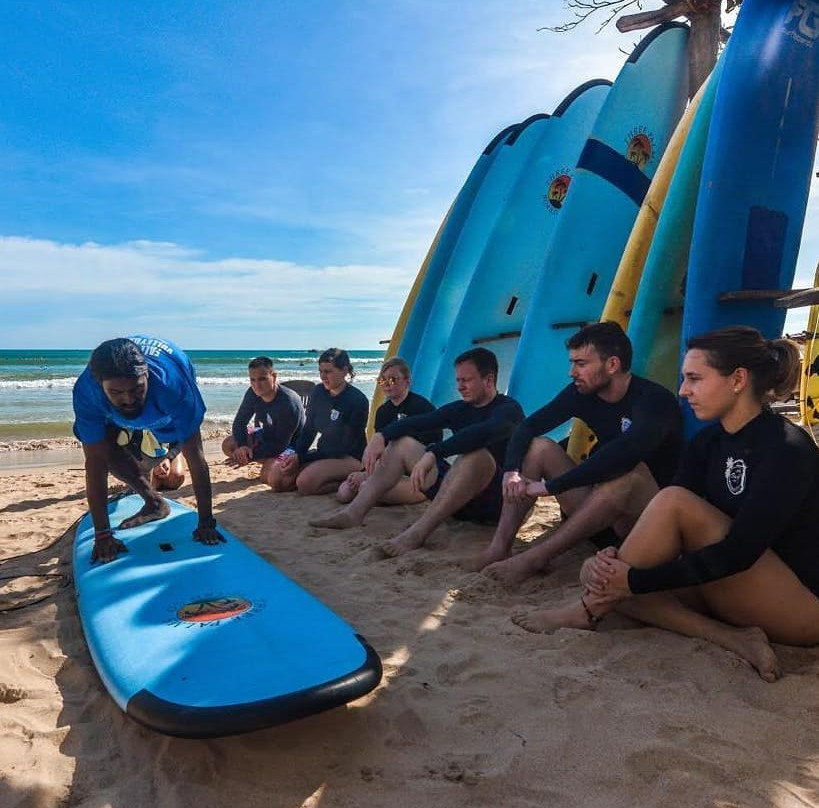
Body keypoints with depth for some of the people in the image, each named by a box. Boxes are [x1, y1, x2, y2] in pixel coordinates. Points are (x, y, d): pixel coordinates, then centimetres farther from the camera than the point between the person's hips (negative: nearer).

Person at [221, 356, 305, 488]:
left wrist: (251, 456, -27)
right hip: (267, 435, 8)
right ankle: (270, 462, 1)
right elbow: (239, 422, -4)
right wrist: (242, 446, -25)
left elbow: (281, 444, -28)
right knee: (228, 445, -6)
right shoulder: (252, 394, -14)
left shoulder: (288, 403, -34)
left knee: (268, 476, -33)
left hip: (290, 445, -8)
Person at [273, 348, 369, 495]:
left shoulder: (357, 400, -17)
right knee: (276, 479, -8)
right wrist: (295, 455, -10)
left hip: (350, 458, -7)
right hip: (323, 453, 8)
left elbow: (346, 446, -18)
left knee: (305, 483, -31)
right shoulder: (318, 393, 3)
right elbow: (308, 430, 10)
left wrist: (301, 459, -18)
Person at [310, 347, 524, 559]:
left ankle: (418, 532, -40)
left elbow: (483, 432, -32)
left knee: (477, 453, -38)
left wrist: (432, 454, -40)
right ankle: (354, 512, -8)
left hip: (492, 502, -7)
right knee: (402, 443, 5)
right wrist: (381, 436, -15)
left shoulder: (508, 408, -10)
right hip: (459, 501, 7)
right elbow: (418, 422, 3)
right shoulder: (459, 409, 14)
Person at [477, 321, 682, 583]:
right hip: (599, 518, 6)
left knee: (631, 471, -37)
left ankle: (535, 558, -30)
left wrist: (549, 486, -38)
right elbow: (528, 427, -4)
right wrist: (511, 470, -25)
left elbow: (626, 451, -39)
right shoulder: (581, 393, -1)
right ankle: (500, 546, -19)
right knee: (539, 446, -8)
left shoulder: (654, 399, -20)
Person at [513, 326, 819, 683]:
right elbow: (668, 530, -2)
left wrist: (635, 580, -27)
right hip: (735, 594, 8)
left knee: (675, 502, -28)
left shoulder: (787, 448, -20)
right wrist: (615, 559, -22)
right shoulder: (707, 442, 3)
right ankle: (733, 639, -15)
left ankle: (588, 611, -14)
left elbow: (739, 552, -27)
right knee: (595, 572, -10)